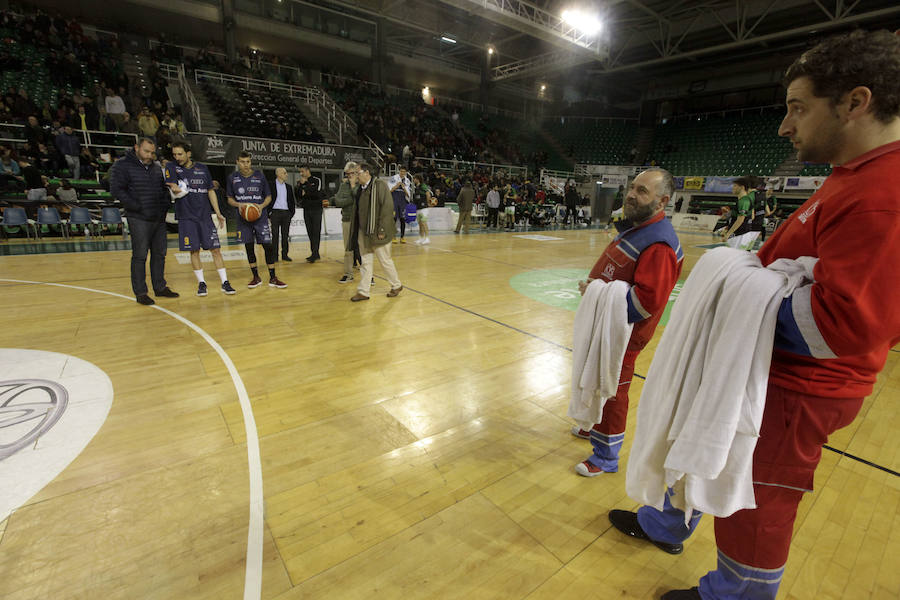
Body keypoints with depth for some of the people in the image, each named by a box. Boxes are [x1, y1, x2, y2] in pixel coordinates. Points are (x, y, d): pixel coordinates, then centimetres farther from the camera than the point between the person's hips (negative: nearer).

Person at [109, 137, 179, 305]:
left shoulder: (156, 167, 14)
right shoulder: (122, 165, -4)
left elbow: (164, 188, 24)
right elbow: (117, 190, -11)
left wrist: (166, 204, 8)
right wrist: (137, 207, -16)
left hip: (159, 219, 6)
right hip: (139, 220, -6)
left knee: (159, 254, 11)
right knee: (140, 256, -2)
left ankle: (160, 287, 21)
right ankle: (140, 293, 5)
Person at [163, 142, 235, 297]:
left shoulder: (202, 168, 8)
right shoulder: (171, 167, 3)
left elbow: (210, 191, 11)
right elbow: (174, 190, -1)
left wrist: (218, 213, 7)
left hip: (205, 216, 1)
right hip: (186, 217, -1)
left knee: (215, 249, -2)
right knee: (194, 251, 3)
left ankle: (225, 282, 2)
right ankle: (201, 283, 14)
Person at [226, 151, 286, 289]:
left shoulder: (259, 176, 1)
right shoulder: (232, 178, 4)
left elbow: (268, 196, 6)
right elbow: (230, 199, 10)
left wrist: (261, 206, -13)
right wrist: (239, 205, -12)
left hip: (260, 217, -1)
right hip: (243, 218, 2)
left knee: (268, 245, -6)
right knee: (249, 247, 6)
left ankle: (272, 278, 3)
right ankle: (256, 277, 18)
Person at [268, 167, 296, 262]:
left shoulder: (288, 187, 13)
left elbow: (292, 201, 17)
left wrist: (292, 213, 8)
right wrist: (268, 214, -8)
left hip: (286, 213, 4)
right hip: (275, 212, -4)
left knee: (285, 235, 6)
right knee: (275, 235, -1)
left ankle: (285, 254, 12)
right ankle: (275, 256, 4)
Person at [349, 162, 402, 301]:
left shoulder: (380, 185, -10)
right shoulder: (360, 189, 14)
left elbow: (388, 207, -17)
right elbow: (357, 210, 18)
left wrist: (382, 230, -20)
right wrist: (356, 230, 12)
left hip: (377, 233, -7)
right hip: (363, 232, 7)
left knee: (385, 261, 4)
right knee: (366, 262, 10)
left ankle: (396, 285, 23)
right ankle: (363, 291, 15)